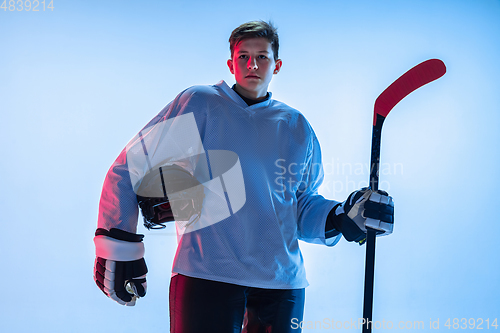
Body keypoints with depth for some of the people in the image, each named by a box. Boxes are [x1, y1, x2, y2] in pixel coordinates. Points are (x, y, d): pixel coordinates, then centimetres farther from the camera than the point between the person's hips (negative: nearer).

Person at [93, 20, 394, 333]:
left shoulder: (297, 128, 13)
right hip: (204, 276, -4)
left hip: (282, 282, 4)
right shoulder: (198, 105, 1)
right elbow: (128, 170, 1)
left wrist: (342, 219, -1)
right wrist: (118, 248, -3)